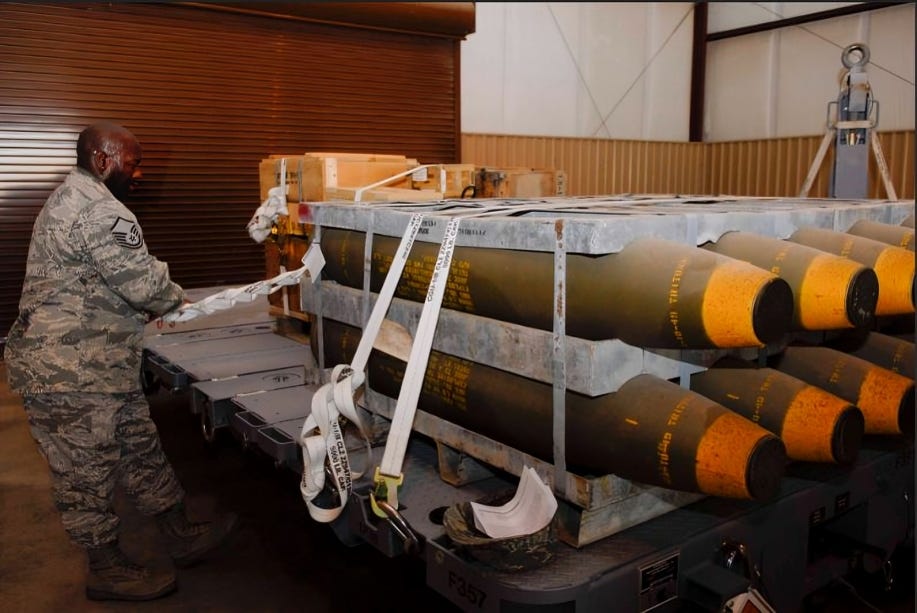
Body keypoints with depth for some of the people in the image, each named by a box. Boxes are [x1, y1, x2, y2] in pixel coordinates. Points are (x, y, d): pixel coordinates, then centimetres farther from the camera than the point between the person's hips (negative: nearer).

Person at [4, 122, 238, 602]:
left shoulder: (69, 200, 16)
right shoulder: (100, 212, -21)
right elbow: (146, 283, -22)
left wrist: (146, 305, 9)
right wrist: (175, 299, 0)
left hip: (96, 365, 11)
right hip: (70, 375, -11)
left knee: (141, 449, 15)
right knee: (87, 472, 5)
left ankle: (182, 536, 26)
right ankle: (107, 570, 21)